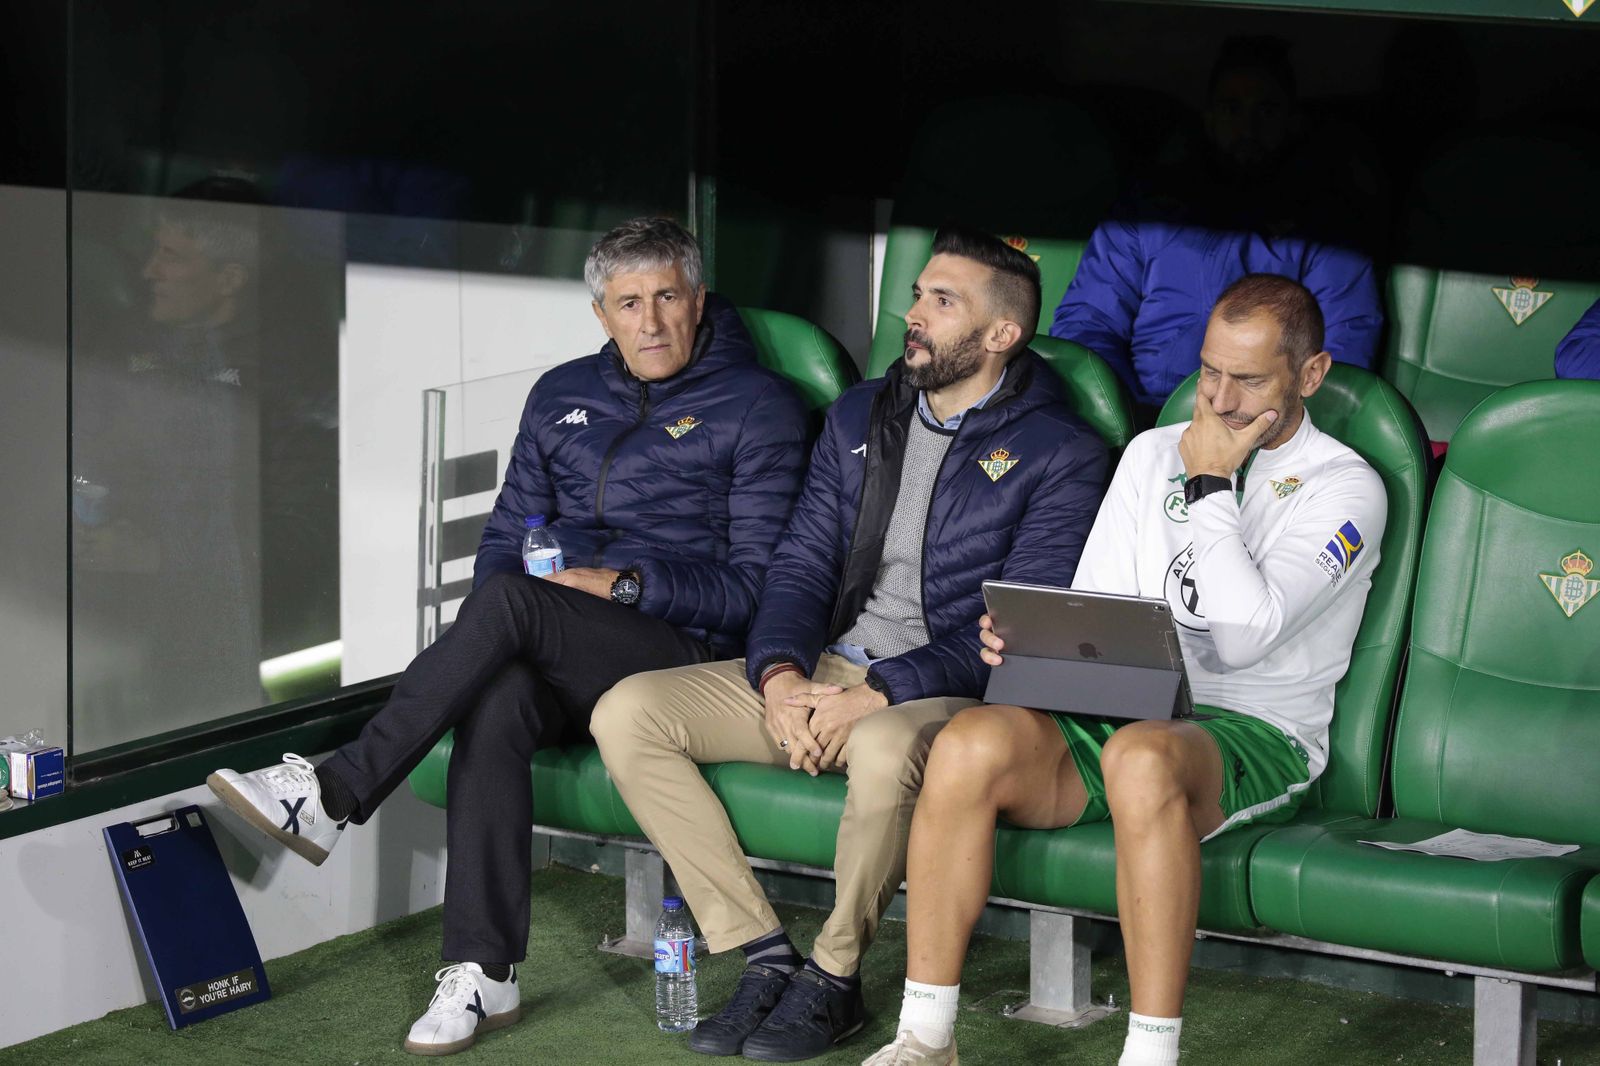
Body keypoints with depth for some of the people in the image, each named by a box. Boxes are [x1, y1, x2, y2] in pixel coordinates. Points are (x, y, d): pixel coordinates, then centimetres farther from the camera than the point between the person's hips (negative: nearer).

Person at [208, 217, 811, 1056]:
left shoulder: (759, 408, 2)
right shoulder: (563, 397, 19)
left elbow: (755, 585, -3)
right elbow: (507, 534, 21)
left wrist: (624, 585, -14)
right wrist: (480, 640, 0)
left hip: (685, 653, -4)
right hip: (559, 663, 5)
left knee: (509, 601, -32)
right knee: (495, 702, -33)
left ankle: (334, 797, -29)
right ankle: (483, 976, -34)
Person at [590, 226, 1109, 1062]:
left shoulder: (1060, 455, -4)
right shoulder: (860, 416, 15)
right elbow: (802, 562, 12)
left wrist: (878, 695, -22)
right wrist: (781, 677, -9)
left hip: (941, 691, -6)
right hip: (818, 672, 6)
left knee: (883, 750, -42)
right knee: (627, 714, -13)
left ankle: (833, 977, -17)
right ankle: (767, 956, -14)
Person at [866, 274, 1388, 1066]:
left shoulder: (1344, 490, 0)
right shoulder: (1154, 453, 19)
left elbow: (1245, 635, -15)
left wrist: (1209, 486, -7)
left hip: (1256, 734, -5)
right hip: (1118, 712, 5)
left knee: (1139, 757, -40)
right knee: (970, 743, -26)